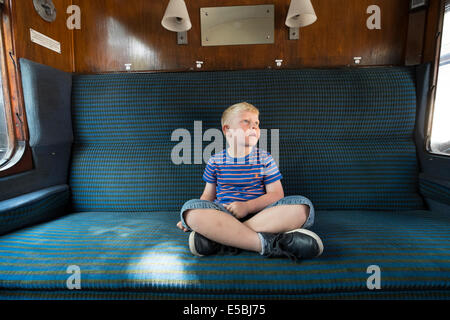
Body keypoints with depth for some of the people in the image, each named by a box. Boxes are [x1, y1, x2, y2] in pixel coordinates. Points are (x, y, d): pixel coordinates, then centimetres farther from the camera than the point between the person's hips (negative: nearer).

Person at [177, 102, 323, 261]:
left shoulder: (264, 158, 8)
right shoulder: (215, 161, 9)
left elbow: (276, 194, 2)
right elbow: (209, 195, 13)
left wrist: (247, 206, -15)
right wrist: (189, 219, -5)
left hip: (259, 213, 1)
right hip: (224, 215, 0)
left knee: (303, 205, -26)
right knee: (190, 207, -30)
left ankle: (220, 237, -31)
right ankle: (266, 243, -32)